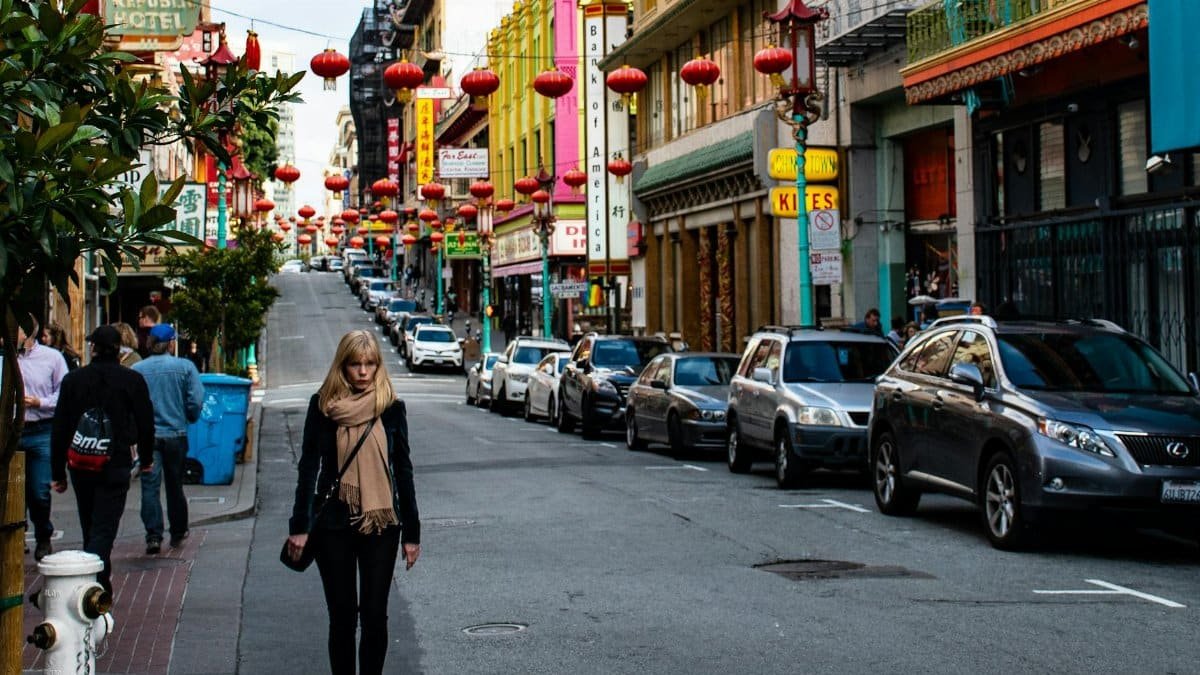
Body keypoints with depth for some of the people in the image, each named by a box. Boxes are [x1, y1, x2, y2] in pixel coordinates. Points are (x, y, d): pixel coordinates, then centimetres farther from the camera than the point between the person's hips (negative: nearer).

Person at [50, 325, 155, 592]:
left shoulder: (72, 380, 1)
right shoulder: (132, 380, -4)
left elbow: (59, 430, 1)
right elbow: (145, 423, 2)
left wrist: (58, 473, 7)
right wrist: (146, 458, 18)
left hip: (81, 466, 3)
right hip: (116, 465, -3)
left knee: (90, 529, 18)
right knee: (104, 530, -5)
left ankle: (101, 585, 30)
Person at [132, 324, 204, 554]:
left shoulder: (136, 370, -3)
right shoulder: (185, 367, -5)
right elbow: (197, 400, -8)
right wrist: (190, 418, 13)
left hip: (146, 435, -1)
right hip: (176, 434, 1)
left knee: (150, 486, -2)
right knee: (175, 485, 14)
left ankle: (154, 536, -14)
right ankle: (178, 533, 27)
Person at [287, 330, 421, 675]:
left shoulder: (391, 407, 1)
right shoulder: (323, 405, -1)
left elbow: (403, 470, 5)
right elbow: (309, 466, 0)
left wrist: (411, 532, 5)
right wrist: (300, 526, -5)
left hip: (381, 524, 0)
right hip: (334, 524, 0)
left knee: (375, 615, 1)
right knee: (342, 616, 5)